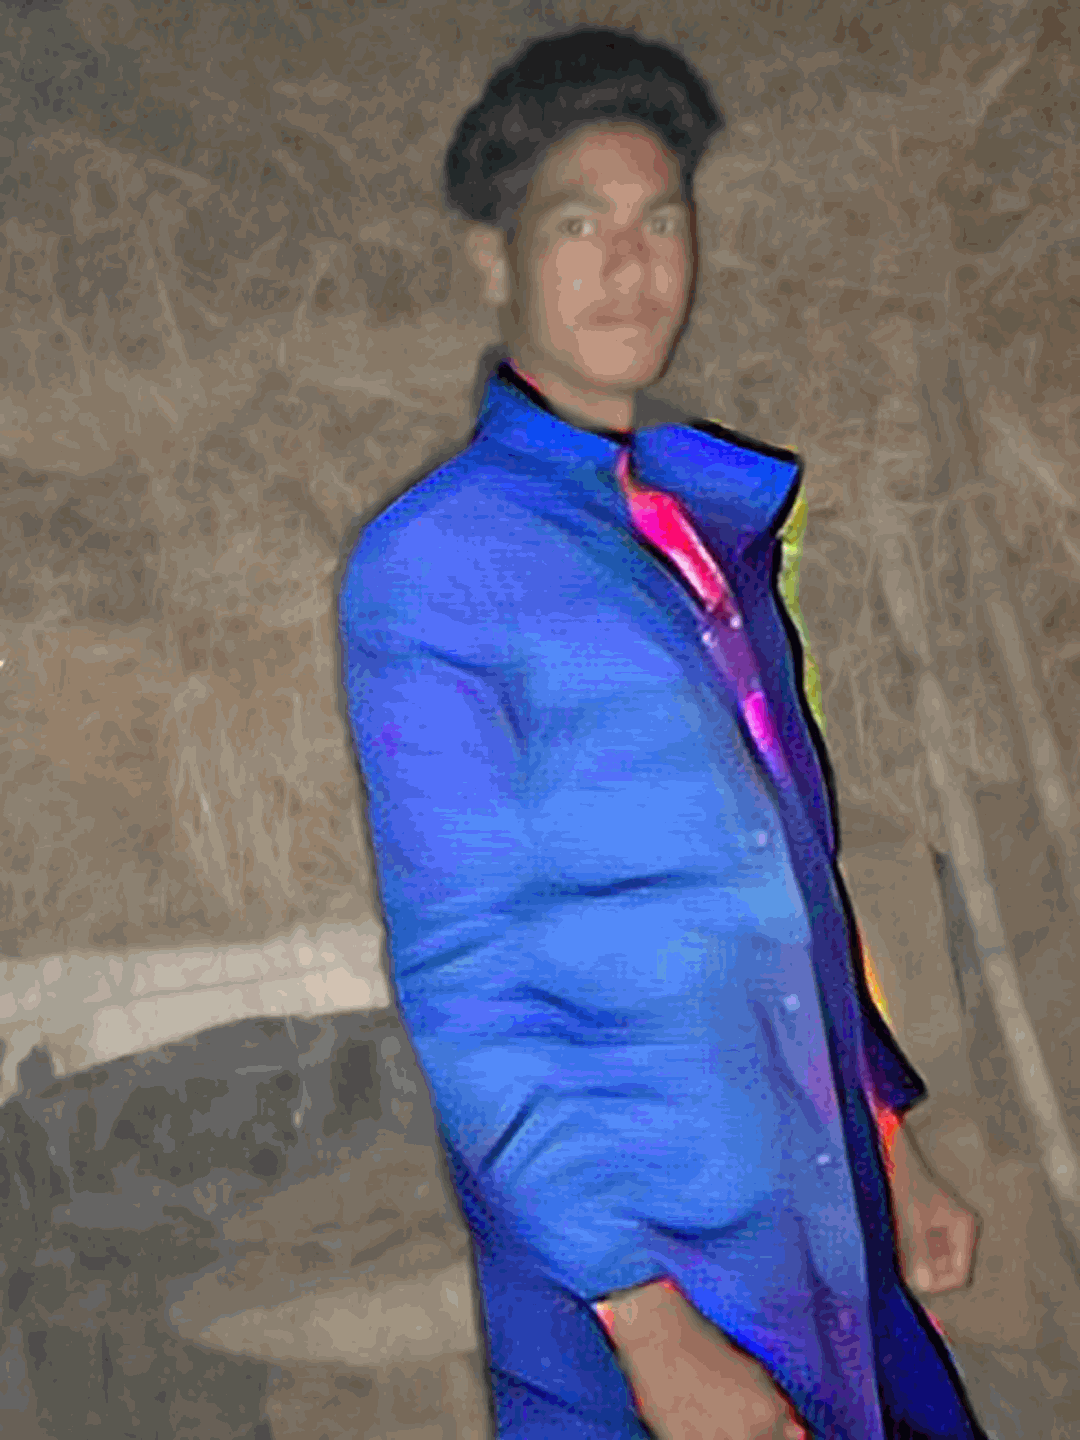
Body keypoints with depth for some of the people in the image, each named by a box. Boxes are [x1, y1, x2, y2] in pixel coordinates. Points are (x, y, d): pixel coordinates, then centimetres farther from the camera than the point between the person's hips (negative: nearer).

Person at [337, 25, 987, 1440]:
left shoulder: (713, 517, 11)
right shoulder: (430, 563, -10)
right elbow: (460, 981, -15)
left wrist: (889, 1146, 16)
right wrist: (646, 1316, -19)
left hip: (819, 1236, 6)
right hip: (634, 1273, -6)